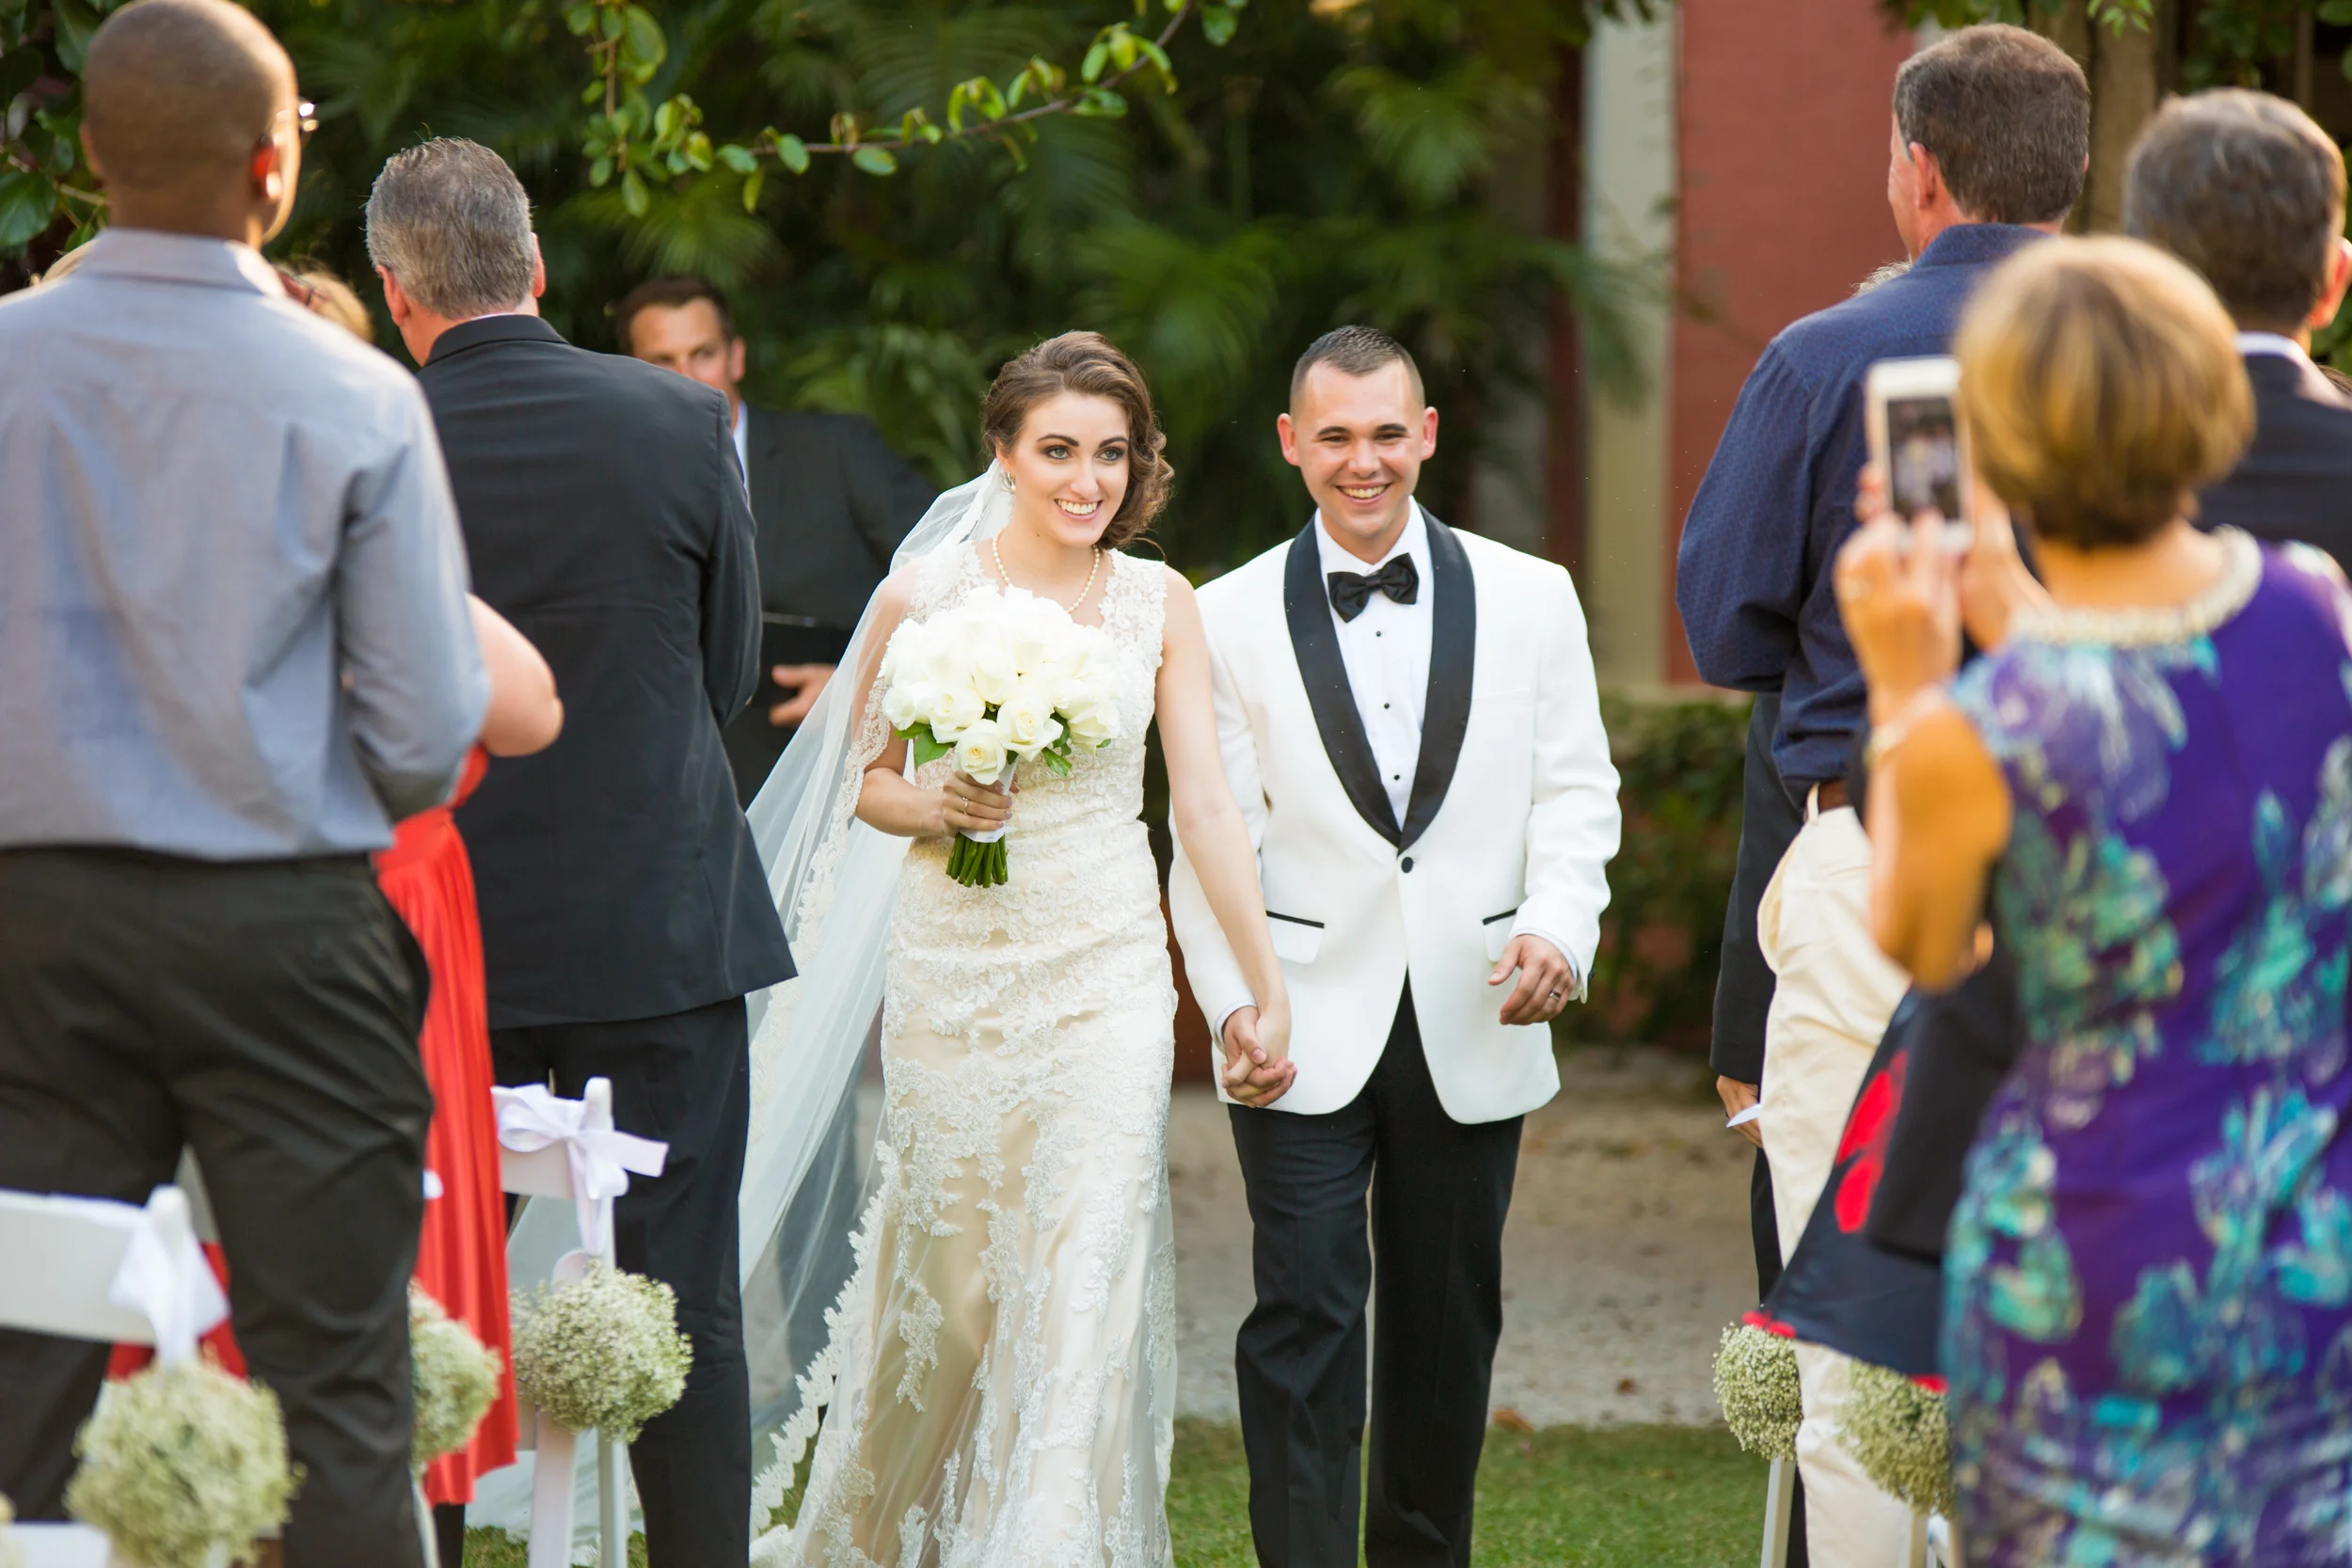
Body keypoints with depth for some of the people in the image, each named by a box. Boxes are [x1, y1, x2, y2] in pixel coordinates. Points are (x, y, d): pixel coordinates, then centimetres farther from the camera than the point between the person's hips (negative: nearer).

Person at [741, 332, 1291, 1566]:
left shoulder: (1159, 604, 2)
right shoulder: (926, 594, -3)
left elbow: (1204, 804, 2)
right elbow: (864, 779, 6)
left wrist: (1267, 988, 0)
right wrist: (935, 805, -16)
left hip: (1108, 974, 1)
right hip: (955, 967, -1)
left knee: (1087, 1280, -9)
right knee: (948, 1274, 7)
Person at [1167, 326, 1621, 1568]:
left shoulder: (1529, 598, 6)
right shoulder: (1230, 618, 3)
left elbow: (1574, 792, 5)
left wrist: (1560, 927, -14)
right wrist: (1231, 1003, -12)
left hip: (1472, 1026, 2)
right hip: (1309, 1032, -2)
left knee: (1446, 1327, 11)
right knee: (1304, 1322, -9)